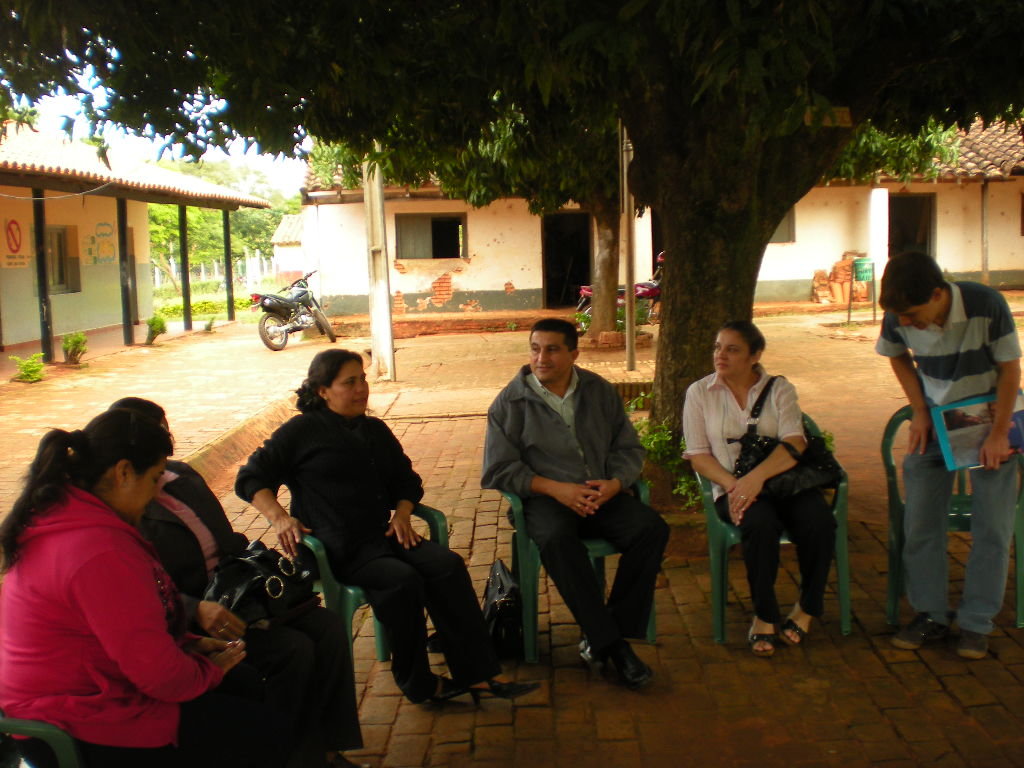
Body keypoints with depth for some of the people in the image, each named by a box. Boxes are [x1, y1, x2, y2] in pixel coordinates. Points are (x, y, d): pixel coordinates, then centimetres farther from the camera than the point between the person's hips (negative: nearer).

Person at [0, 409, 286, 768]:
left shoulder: (54, 516, 4)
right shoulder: (102, 553, -29)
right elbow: (157, 673, -25)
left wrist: (184, 644, 8)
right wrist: (209, 669, -5)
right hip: (83, 736, -10)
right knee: (258, 731, -4)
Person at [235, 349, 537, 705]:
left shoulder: (375, 430, 20)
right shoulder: (302, 431, 2)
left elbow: (407, 480, 28)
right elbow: (251, 479, 1)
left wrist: (402, 513, 5)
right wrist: (280, 517, -17)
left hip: (383, 534, 6)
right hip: (341, 548, -6)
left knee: (448, 565, -20)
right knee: (403, 579, -31)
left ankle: (477, 673, -22)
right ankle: (418, 683, -15)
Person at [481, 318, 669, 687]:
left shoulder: (601, 392, 10)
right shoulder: (510, 402, 0)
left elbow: (629, 448, 11)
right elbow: (498, 470, -4)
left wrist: (615, 483, -12)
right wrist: (555, 488, -17)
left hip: (603, 493, 3)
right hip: (545, 498, -3)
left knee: (652, 528, -24)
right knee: (557, 539, -37)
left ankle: (601, 637, -18)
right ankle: (610, 642, -27)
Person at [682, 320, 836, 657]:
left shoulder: (779, 389, 7)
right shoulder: (699, 392, 6)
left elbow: (795, 443, -9)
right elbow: (698, 455, 1)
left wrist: (757, 476, -26)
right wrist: (733, 485, -17)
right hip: (733, 488, -1)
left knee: (820, 522, -28)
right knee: (761, 525, -34)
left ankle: (807, 607, -1)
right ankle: (764, 615, -12)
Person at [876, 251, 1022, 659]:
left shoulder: (986, 305, -26)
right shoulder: (898, 319, -18)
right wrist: (920, 411, -5)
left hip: (990, 420, -2)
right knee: (920, 522, 0)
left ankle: (976, 622, 9)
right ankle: (931, 614, 13)